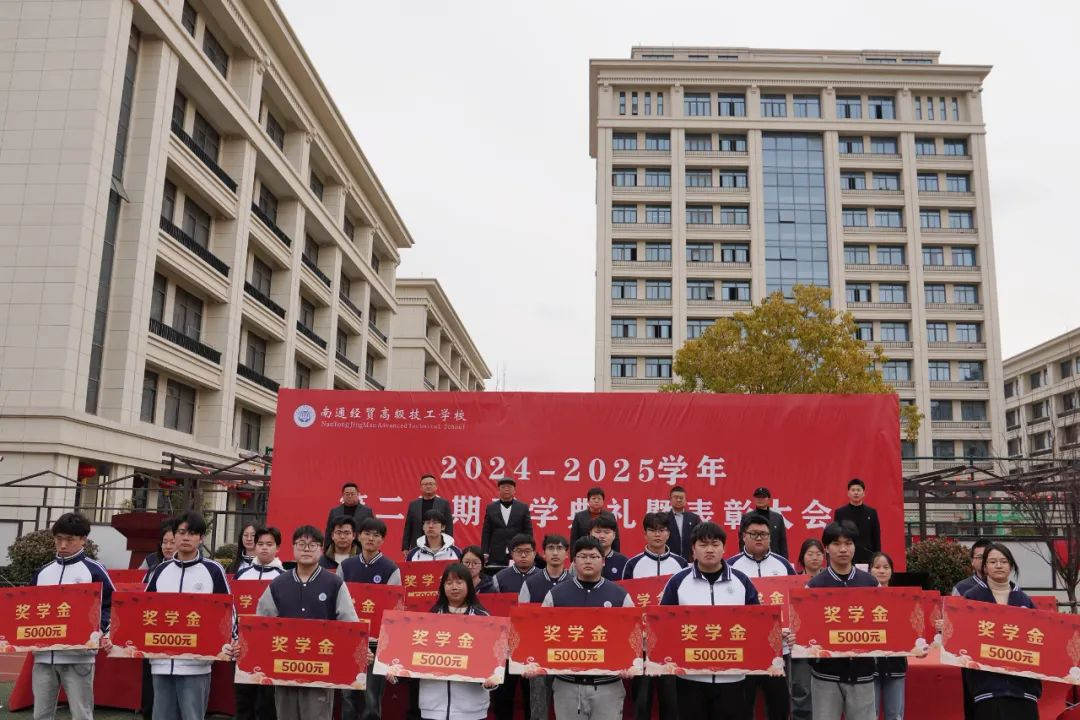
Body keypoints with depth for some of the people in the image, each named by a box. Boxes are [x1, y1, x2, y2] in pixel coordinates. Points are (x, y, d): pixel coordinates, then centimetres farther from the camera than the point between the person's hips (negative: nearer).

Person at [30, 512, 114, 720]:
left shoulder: (95, 570, -2)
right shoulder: (42, 572, 14)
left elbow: (111, 607, -3)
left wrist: (106, 635, -17)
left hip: (78, 656, -5)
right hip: (43, 655, 5)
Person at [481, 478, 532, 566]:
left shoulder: (523, 508, 6)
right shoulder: (491, 508, 8)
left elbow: (528, 532, 5)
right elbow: (486, 533, 7)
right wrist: (485, 553, 0)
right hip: (496, 556, 1)